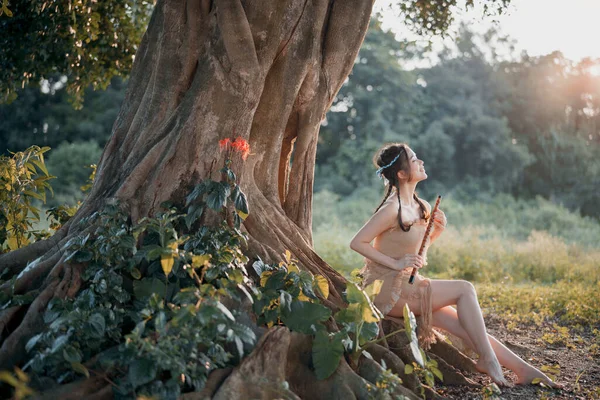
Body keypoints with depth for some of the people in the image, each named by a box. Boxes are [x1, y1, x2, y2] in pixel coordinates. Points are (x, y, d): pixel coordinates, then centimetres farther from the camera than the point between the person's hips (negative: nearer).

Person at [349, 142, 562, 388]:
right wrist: (396, 264, -21)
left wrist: (438, 231, 0)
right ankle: (488, 359, -7)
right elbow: (357, 243, -19)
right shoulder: (392, 209, -18)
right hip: (388, 289, -8)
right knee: (464, 289, -15)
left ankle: (523, 369, 2)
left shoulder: (421, 207, 8)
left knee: (464, 325, -1)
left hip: (406, 285, 8)